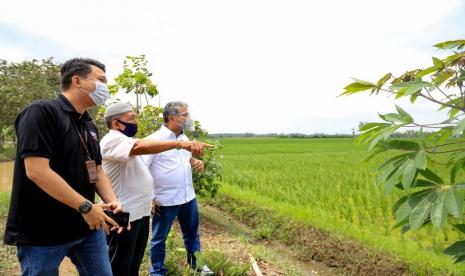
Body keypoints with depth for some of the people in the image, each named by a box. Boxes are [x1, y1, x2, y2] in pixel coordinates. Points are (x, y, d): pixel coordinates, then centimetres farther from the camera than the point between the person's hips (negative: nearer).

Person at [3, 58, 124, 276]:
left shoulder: (89, 125, 11)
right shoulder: (41, 112, -15)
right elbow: (36, 171, -24)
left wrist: (112, 201, -4)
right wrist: (86, 207, -22)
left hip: (88, 226, 8)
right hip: (43, 232, -7)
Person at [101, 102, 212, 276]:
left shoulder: (124, 140, 16)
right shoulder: (113, 140, -19)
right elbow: (141, 146, -38)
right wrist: (180, 144, -46)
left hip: (139, 211, 10)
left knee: (135, 261, 21)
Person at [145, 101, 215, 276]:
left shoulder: (184, 138, 5)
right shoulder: (154, 139, -16)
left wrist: (197, 163, -3)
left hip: (188, 197, 7)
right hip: (165, 200, -6)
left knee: (192, 233, 21)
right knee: (159, 238, 12)